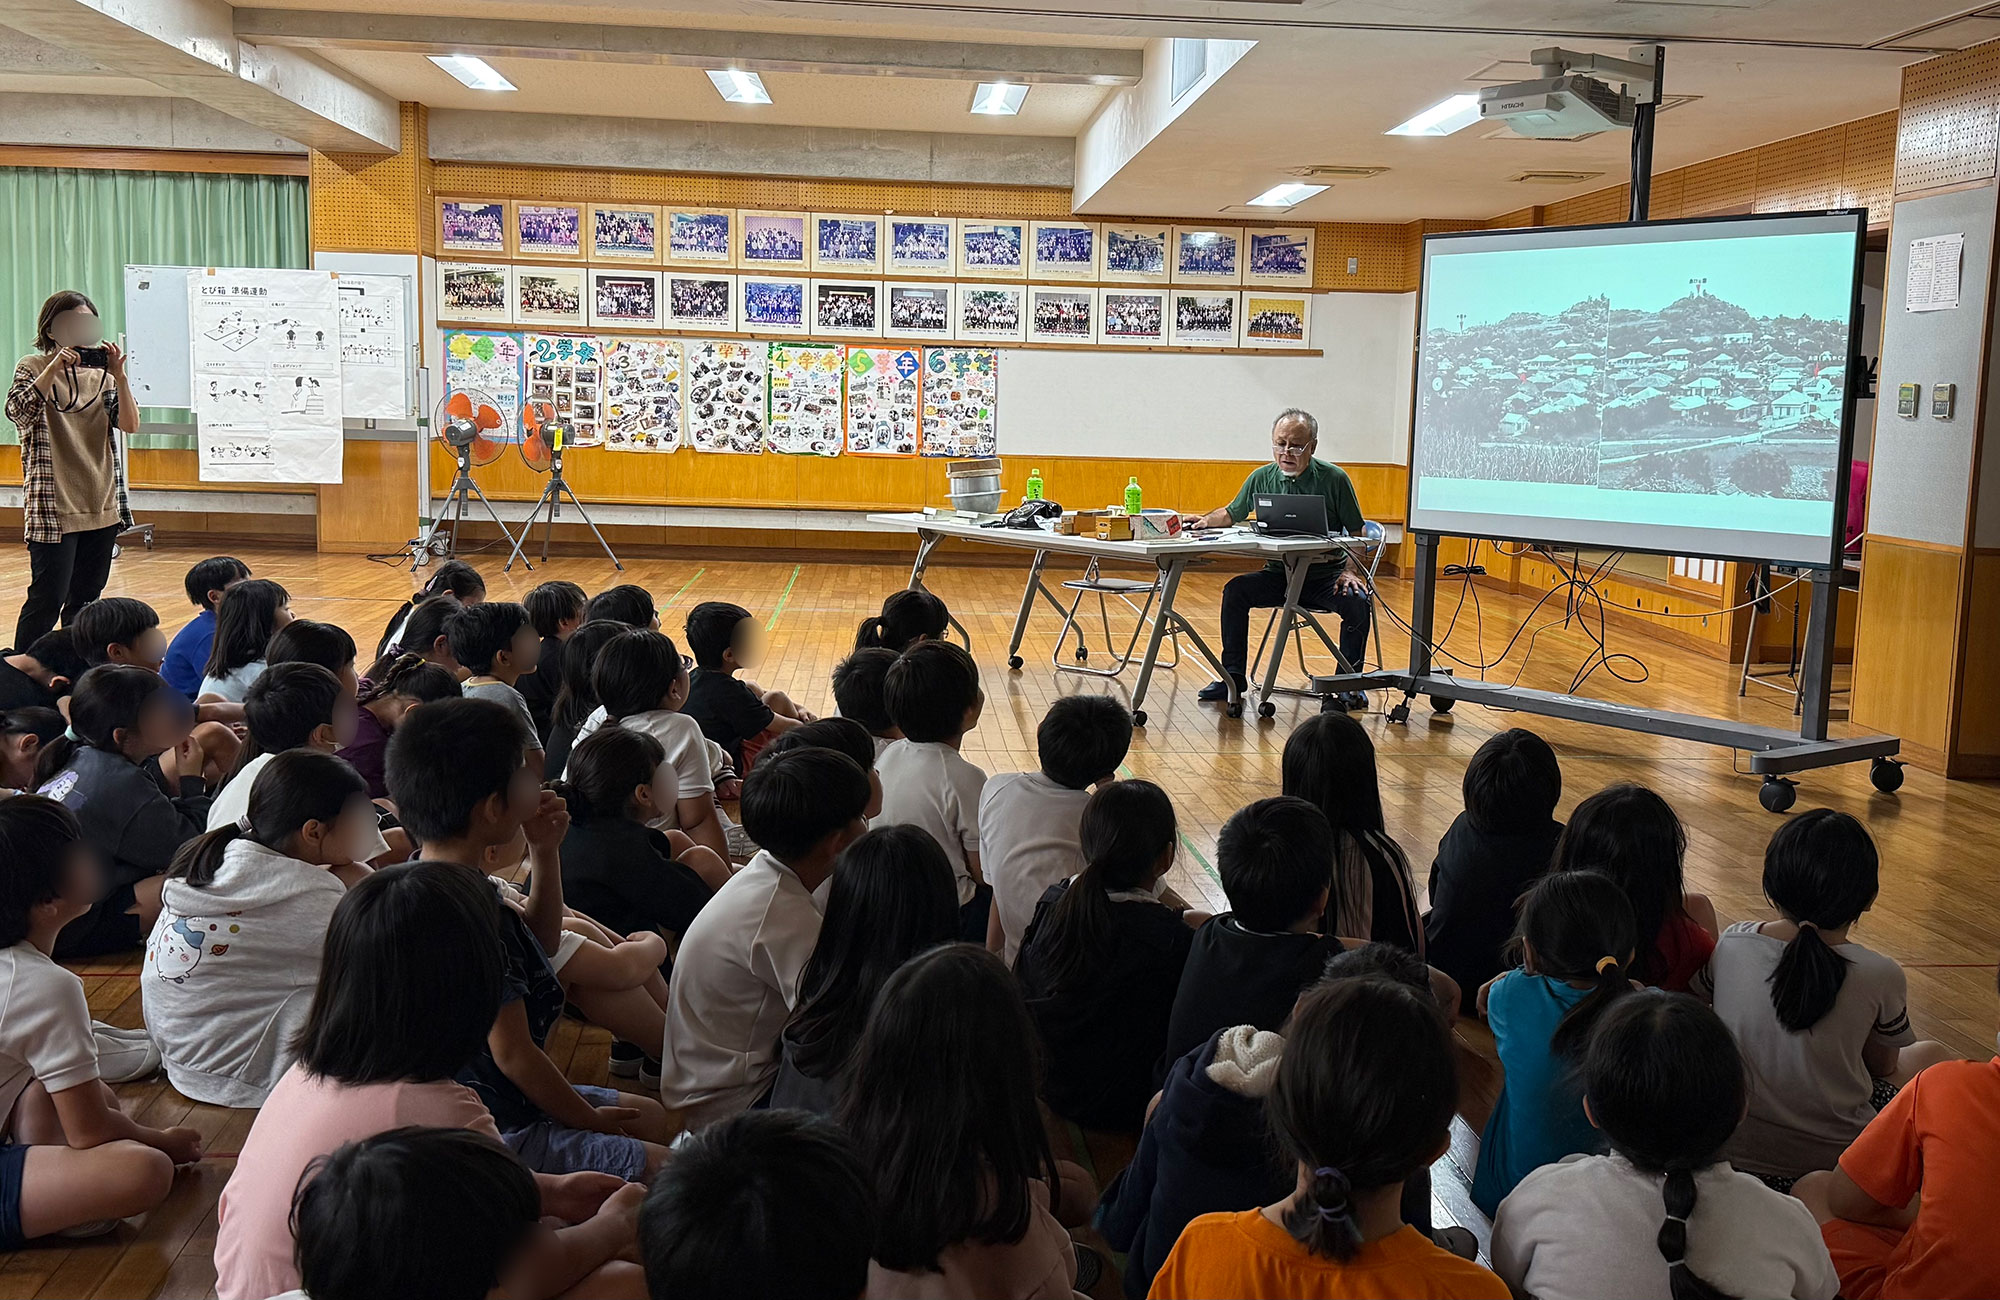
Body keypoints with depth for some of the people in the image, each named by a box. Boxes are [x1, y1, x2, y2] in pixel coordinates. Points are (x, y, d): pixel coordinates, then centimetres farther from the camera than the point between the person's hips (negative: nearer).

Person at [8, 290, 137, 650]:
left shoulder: (101, 371, 10)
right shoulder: (33, 367, 0)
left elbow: (130, 425, -2)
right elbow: (17, 412, -18)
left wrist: (119, 377, -15)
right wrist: (53, 369, -25)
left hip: (102, 507, 5)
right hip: (53, 507, -4)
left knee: (86, 599, 11)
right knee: (49, 598, -7)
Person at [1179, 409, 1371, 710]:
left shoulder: (1335, 479, -6)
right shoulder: (1262, 478, 2)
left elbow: (1355, 532, 0)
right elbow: (1231, 513, 17)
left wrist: (1350, 570, -14)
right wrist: (1205, 520, -3)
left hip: (1326, 573, -2)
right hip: (1279, 573, 3)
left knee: (1358, 602, -29)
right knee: (1235, 590, -20)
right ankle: (1234, 677, -9)